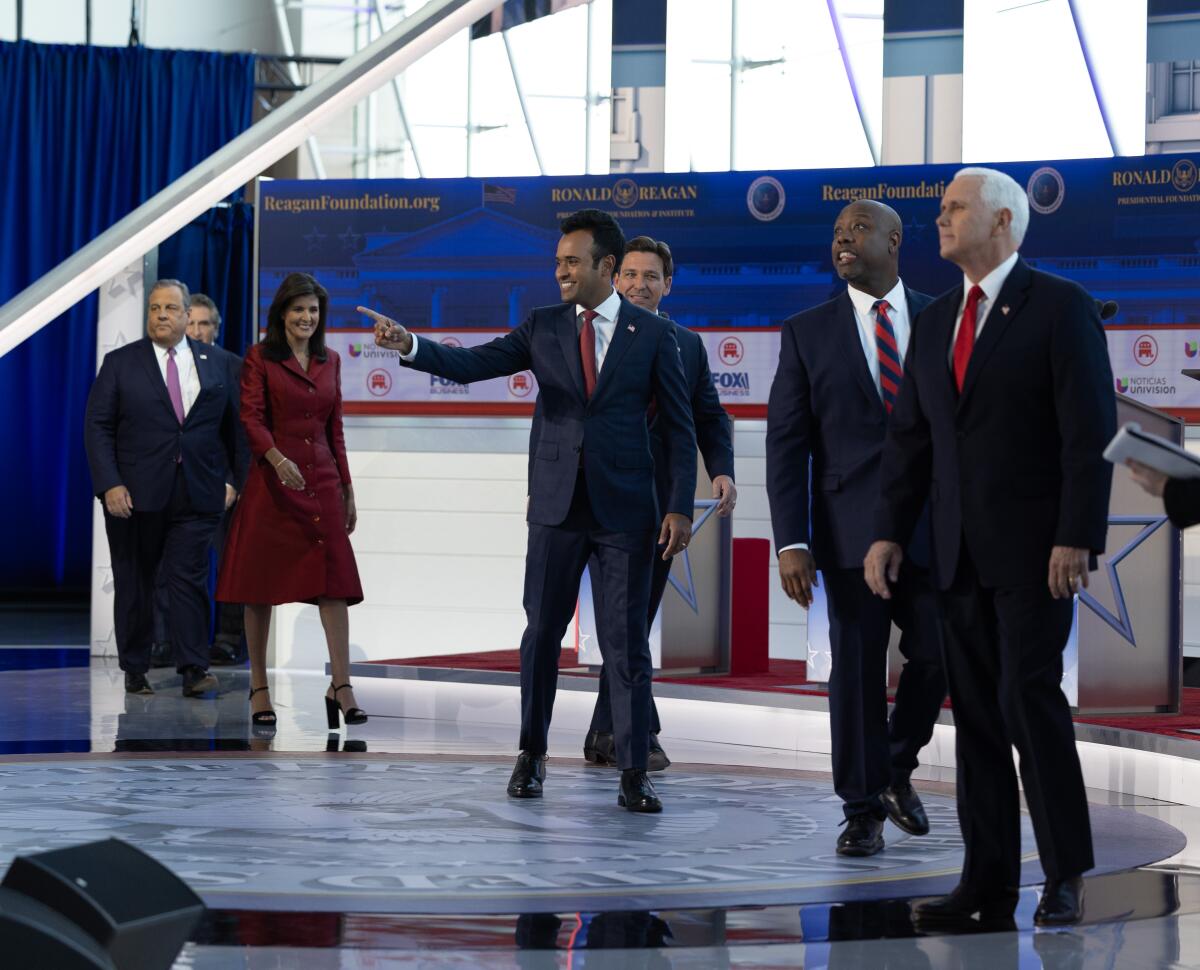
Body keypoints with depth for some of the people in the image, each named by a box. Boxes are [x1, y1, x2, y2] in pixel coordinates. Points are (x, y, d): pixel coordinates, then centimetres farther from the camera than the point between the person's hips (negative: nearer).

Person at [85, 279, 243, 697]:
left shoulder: (213, 364, 9)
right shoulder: (120, 364, 3)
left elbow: (231, 425, 13)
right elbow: (98, 427, -1)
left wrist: (232, 478, 3)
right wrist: (110, 484, -11)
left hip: (197, 494, 0)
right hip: (135, 494, 0)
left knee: (189, 577, -7)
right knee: (134, 583, 6)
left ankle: (194, 670, -8)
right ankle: (135, 669, 15)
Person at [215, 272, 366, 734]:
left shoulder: (330, 361, 13)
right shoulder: (259, 358, -1)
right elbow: (251, 418, -10)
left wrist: (347, 490, 14)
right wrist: (277, 458, -28)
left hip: (321, 481, 4)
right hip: (272, 480, -4)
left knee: (334, 582, -5)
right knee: (261, 584, 0)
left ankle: (341, 686, -8)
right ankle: (259, 687, 7)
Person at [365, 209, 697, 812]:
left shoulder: (652, 334, 1)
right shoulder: (543, 327, 7)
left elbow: (679, 426, 2)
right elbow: (470, 364, -2)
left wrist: (681, 506, -6)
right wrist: (408, 345, -19)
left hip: (625, 509, -2)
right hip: (556, 506, 2)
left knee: (626, 641, -2)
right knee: (542, 632, 6)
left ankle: (633, 773, 1)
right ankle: (531, 756, 20)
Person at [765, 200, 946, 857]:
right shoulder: (807, 333, 4)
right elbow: (786, 444, 1)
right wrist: (791, 542, -8)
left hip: (933, 528, 1)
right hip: (852, 528, -1)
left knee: (938, 657, -1)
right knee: (856, 668, 1)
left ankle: (896, 768, 25)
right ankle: (863, 809, 13)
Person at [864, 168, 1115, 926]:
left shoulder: (1061, 307, -6)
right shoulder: (935, 321, 14)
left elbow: (1092, 431, -12)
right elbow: (910, 437, 15)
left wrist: (1078, 538, -18)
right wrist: (889, 532, 7)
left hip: (1035, 545, -6)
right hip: (961, 550, 7)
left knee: (1029, 696, -13)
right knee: (976, 713, 5)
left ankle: (1067, 874, -4)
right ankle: (989, 880, 8)